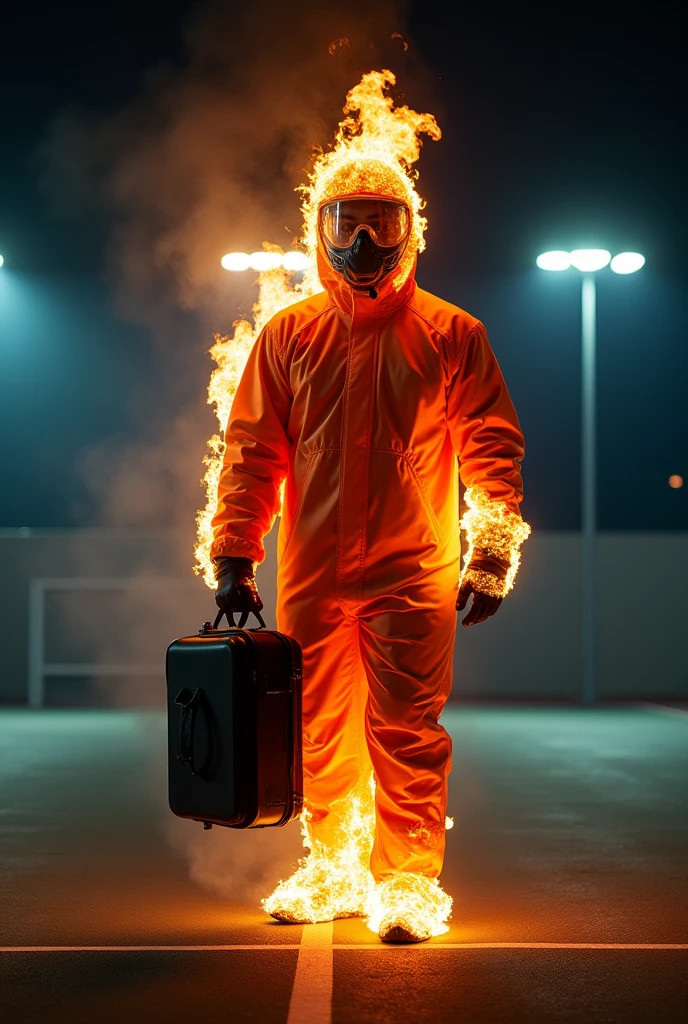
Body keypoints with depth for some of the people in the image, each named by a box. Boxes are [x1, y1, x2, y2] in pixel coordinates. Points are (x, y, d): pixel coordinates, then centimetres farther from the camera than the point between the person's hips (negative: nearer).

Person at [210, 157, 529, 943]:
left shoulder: (451, 334, 2)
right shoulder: (288, 334, 7)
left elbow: (494, 449, 2)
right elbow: (252, 450, 7)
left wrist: (492, 557, -5)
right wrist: (235, 559, 3)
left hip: (413, 576, -3)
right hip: (312, 575, 3)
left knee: (406, 732, -2)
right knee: (320, 736, 11)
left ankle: (408, 881, 10)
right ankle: (330, 872, 26)